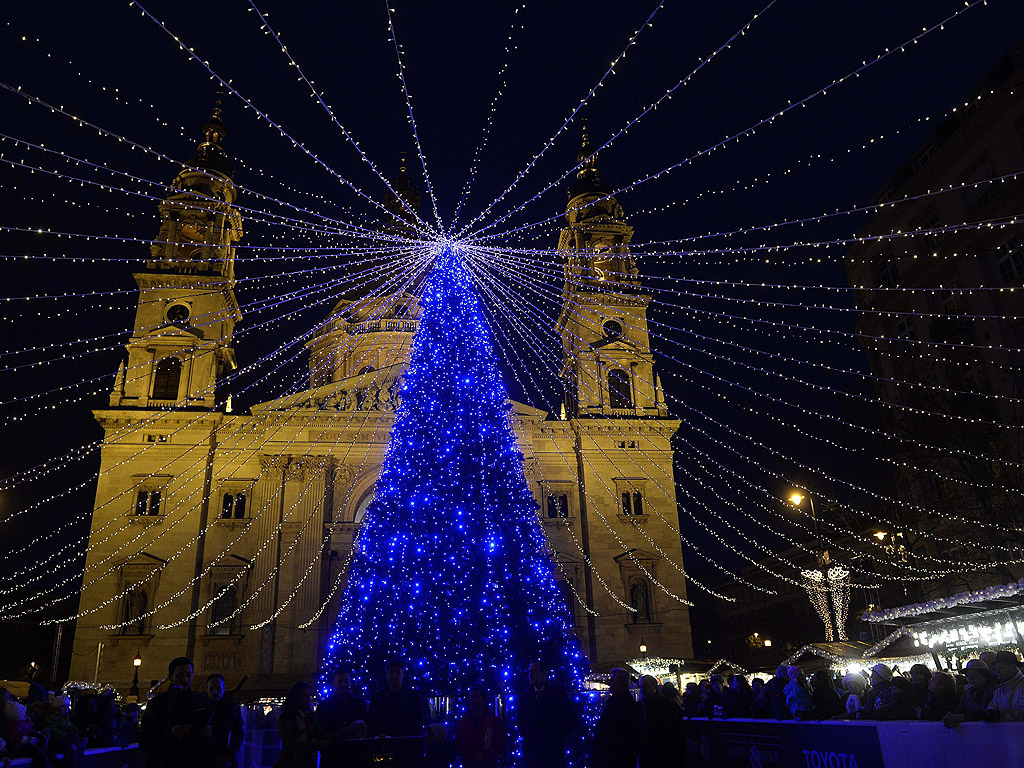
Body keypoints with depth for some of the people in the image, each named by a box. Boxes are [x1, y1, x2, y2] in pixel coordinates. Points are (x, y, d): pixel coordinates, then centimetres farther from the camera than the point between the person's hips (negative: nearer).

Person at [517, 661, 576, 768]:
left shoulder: (559, 694, 1)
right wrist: (528, 738, 3)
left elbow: (571, 721, 4)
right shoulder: (525, 696, 9)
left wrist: (560, 738, -2)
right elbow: (521, 722, 15)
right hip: (531, 750, 2)